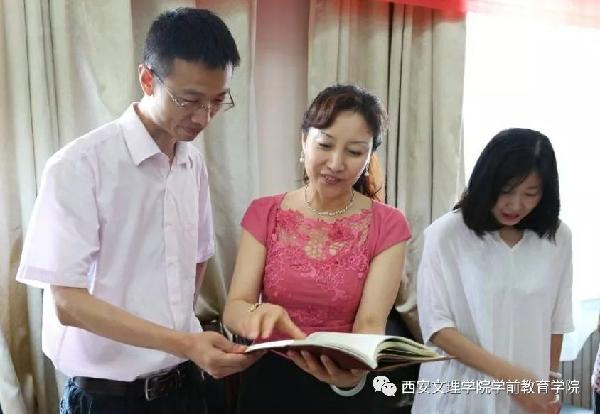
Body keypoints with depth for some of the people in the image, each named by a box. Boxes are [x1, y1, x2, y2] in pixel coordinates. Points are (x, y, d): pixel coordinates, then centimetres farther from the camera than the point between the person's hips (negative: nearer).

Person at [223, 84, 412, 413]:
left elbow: (370, 324, -17)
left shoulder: (387, 226, -9)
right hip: (267, 381, 2)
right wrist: (257, 315, -36)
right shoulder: (264, 214, -5)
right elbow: (233, 309, -13)